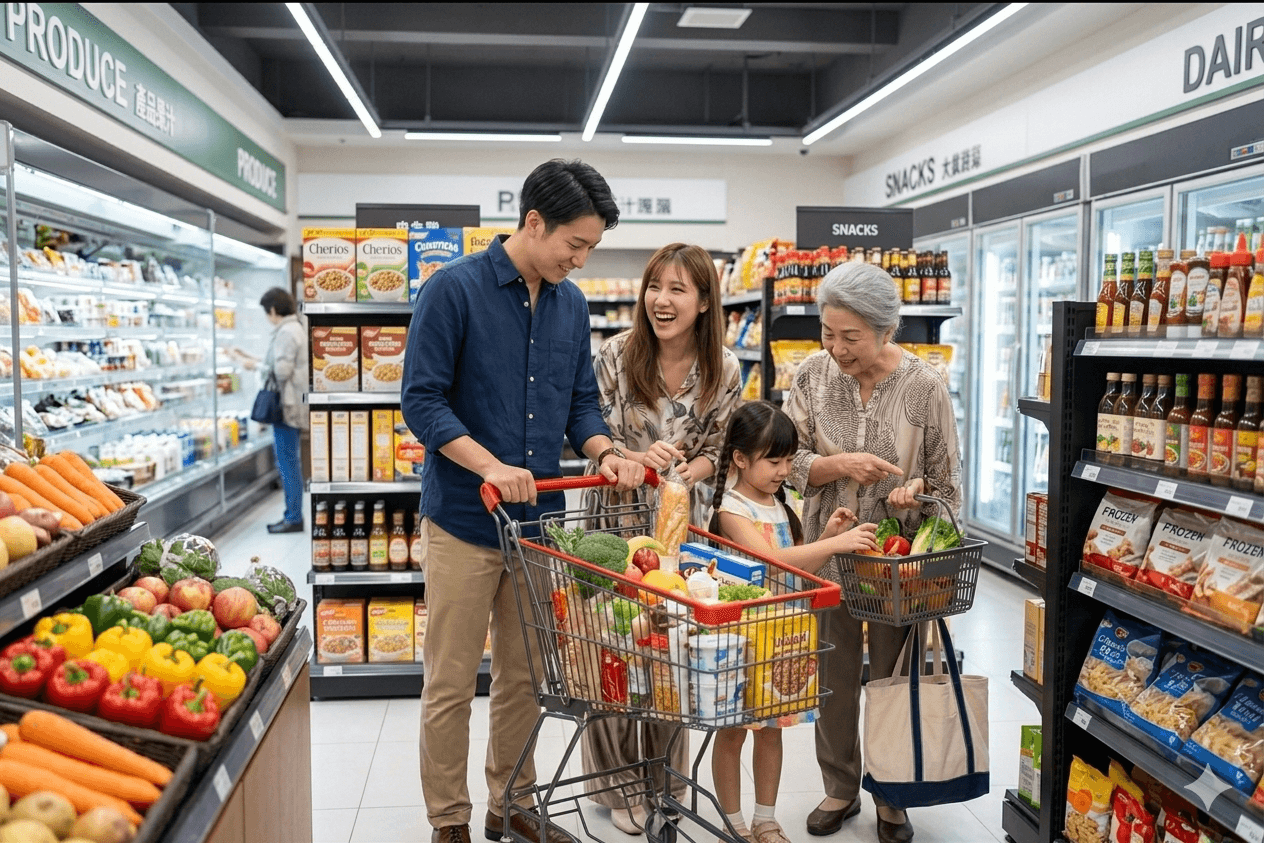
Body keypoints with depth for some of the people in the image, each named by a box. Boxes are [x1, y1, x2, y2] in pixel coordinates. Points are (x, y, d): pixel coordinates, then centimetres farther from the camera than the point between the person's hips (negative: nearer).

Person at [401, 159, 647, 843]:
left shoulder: (571, 304, 9)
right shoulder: (455, 289, -10)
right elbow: (422, 400, -12)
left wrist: (604, 452, -6)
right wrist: (492, 465, -23)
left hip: (539, 518, 6)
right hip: (463, 521, -5)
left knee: (526, 677, 16)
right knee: (451, 683, 5)